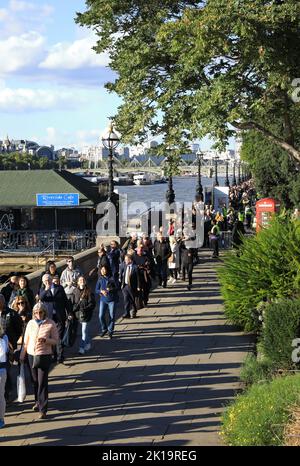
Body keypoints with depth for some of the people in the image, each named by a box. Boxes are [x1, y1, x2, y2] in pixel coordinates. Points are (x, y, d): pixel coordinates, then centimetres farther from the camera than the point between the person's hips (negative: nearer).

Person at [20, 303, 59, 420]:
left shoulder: (51, 324, -6)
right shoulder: (30, 323, 3)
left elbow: (55, 340, -3)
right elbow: (26, 341, 10)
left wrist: (46, 340, -22)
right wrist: (22, 355, 11)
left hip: (44, 355, -4)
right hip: (31, 355, 4)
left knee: (42, 382, -7)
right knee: (34, 381, 14)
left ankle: (43, 409, -4)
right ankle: (38, 401, 36)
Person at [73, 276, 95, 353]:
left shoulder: (89, 292, -10)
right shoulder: (76, 291, 6)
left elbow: (92, 304, -10)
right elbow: (74, 302, 15)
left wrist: (85, 309, -20)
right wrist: (74, 308, 1)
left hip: (86, 314, -5)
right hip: (78, 314, 5)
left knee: (84, 331, -7)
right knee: (86, 330, 18)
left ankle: (82, 348, -4)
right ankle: (88, 345, 33)